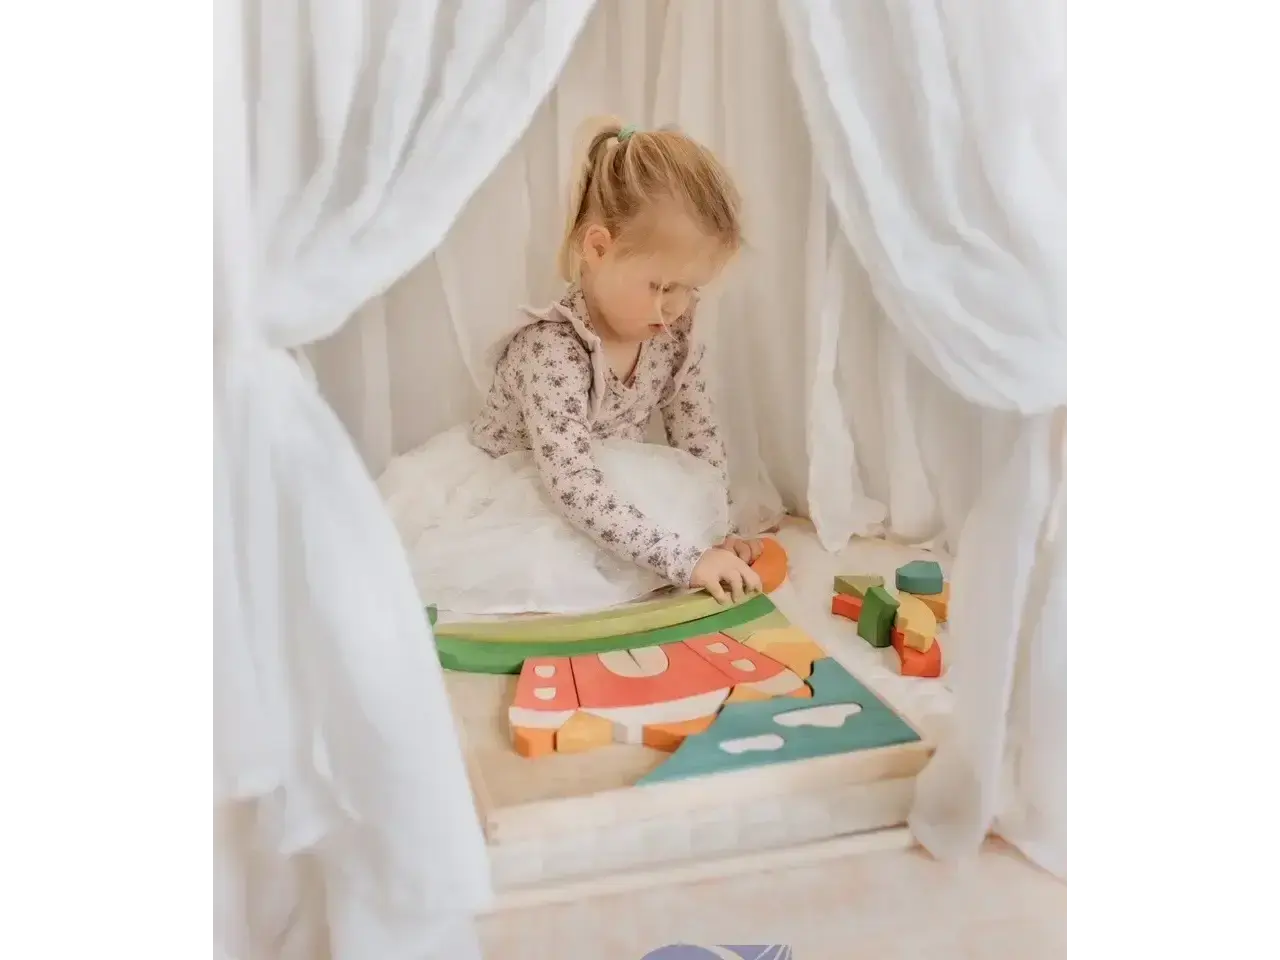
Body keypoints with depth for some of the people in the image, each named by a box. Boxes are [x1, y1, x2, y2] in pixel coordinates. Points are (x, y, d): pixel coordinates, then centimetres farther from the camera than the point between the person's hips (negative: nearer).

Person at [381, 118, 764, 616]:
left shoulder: (674, 334, -10)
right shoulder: (550, 348, -32)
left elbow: (699, 437, 1)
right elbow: (575, 488, -39)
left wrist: (714, 533, -9)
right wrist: (685, 558, -40)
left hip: (610, 487, 7)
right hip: (506, 496, -7)